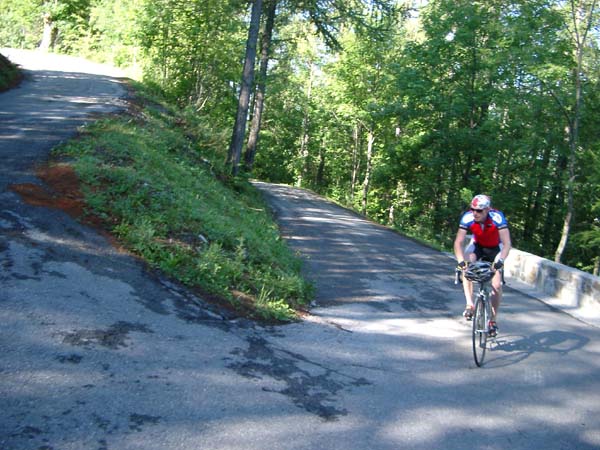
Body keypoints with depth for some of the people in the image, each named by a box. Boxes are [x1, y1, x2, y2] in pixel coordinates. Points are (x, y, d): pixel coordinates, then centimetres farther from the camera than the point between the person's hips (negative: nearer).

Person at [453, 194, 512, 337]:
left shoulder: (497, 217, -34)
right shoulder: (468, 218, -29)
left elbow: (507, 243, -36)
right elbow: (458, 242, -30)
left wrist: (500, 260, -51)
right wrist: (461, 261, -46)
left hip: (495, 248, -1)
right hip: (477, 245, 1)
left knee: (496, 285, -9)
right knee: (466, 267, -31)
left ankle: (493, 320, 11)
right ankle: (469, 304, -23)